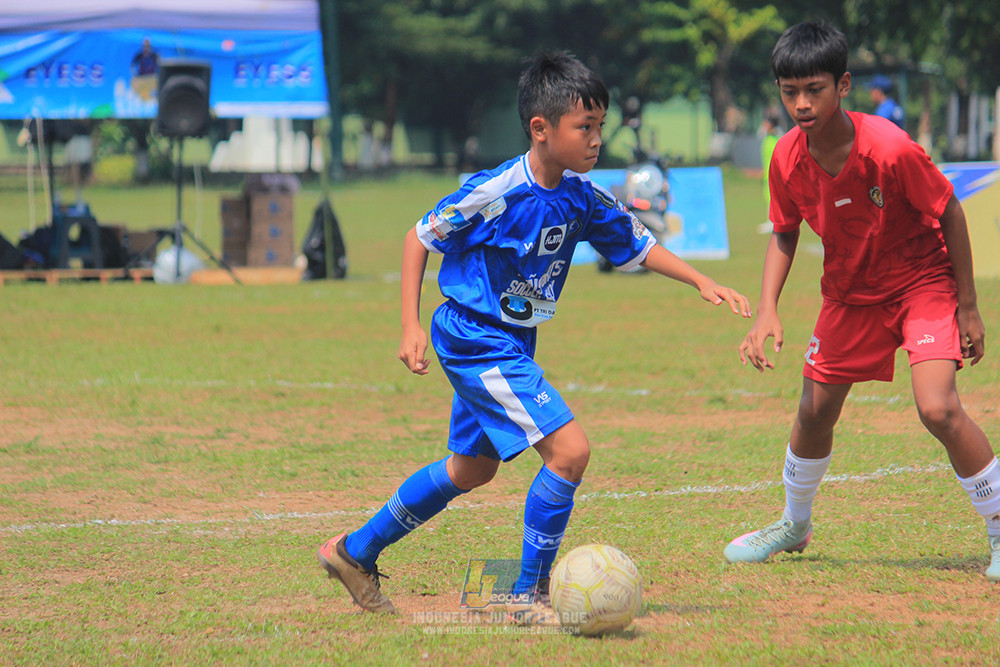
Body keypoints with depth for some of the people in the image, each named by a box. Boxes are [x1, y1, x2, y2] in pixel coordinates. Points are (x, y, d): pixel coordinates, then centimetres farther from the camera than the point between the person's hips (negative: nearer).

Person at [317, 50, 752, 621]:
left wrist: (702, 282, -4)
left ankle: (355, 552, 37)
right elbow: (421, 236, -10)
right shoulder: (495, 192, -22)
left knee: (472, 468, 23)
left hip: (510, 345, 9)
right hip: (477, 343, -9)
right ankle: (530, 594, -4)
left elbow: (638, 245, 10)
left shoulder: (581, 194, -3)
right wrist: (411, 326, -13)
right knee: (570, 450, -17)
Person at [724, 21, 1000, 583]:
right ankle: (795, 525, 39)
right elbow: (785, 235, 3)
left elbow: (949, 212, -16)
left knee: (938, 408, -23)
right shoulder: (788, 159, -15)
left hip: (924, 280, -5)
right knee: (815, 412, 12)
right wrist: (768, 310, -10)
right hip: (850, 293, 5)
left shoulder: (890, 149, -30)